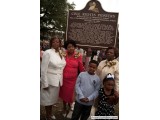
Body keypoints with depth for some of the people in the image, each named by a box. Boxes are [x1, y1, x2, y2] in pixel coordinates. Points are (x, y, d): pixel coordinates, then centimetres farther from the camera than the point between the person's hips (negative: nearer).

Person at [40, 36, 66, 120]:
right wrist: (45, 83, -17)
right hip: (49, 80, -6)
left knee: (53, 98, 20)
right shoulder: (47, 53, -14)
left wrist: (61, 80, 8)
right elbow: (43, 69, -16)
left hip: (57, 80, 6)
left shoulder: (61, 54, 6)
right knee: (47, 99, 9)